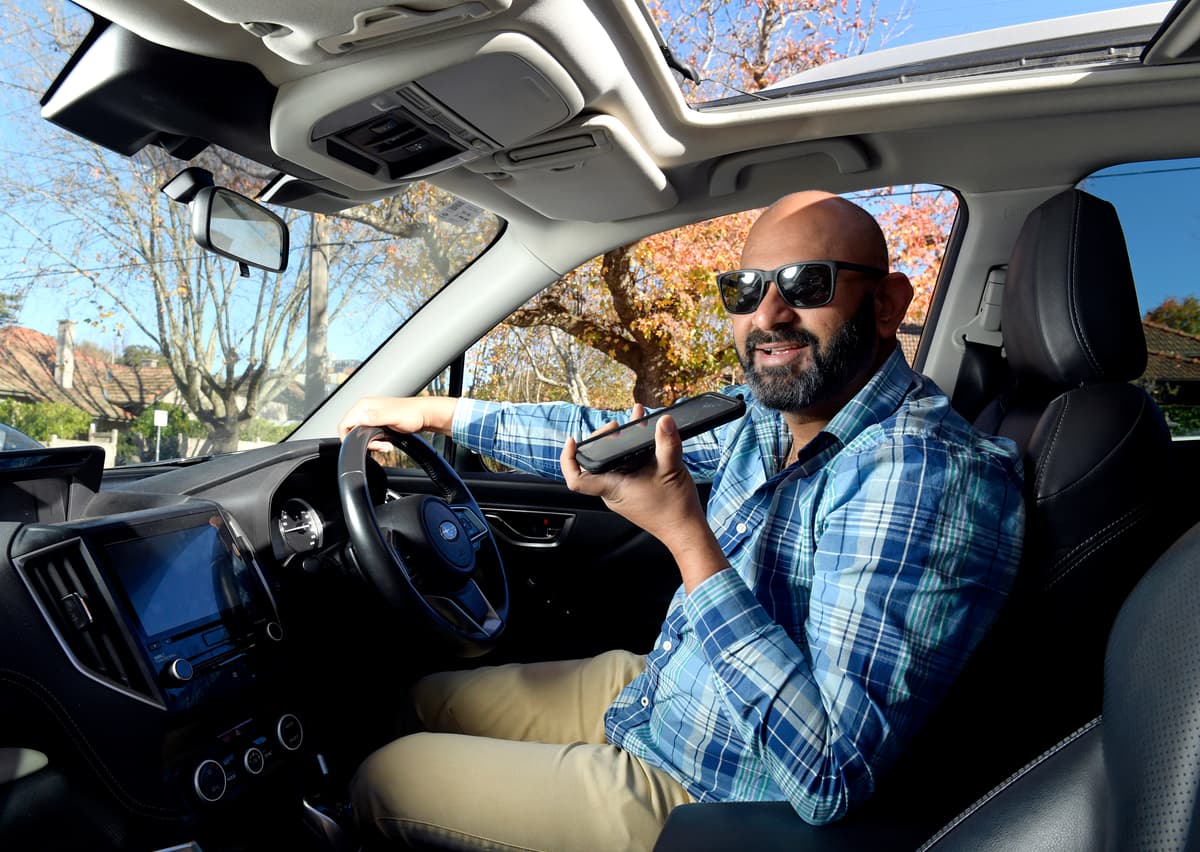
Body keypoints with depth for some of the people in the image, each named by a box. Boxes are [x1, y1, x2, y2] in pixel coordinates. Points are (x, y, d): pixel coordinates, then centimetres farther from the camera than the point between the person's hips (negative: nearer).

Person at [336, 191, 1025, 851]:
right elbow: (611, 435, 9)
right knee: (424, 700, 20)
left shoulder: (929, 475, -30)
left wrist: (685, 533, -36)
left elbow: (831, 778, -35)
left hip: (697, 792, -7)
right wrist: (440, 412, 13)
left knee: (383, 777, 4)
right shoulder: (775, 415, -4)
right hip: (651, 687, 8)